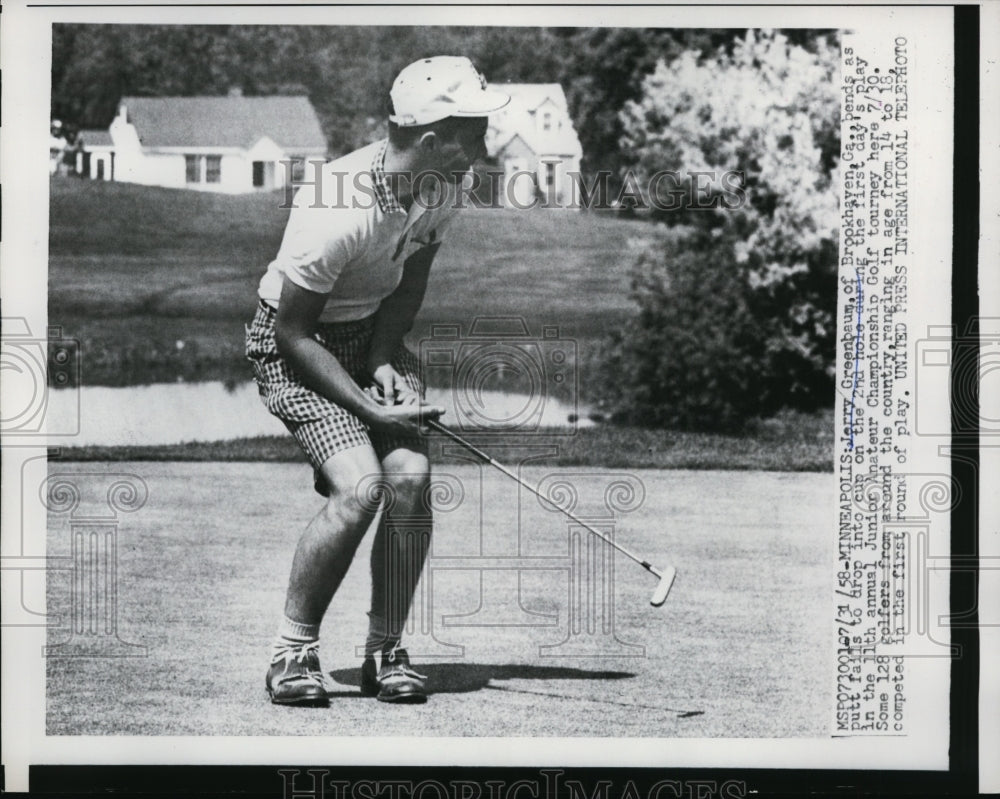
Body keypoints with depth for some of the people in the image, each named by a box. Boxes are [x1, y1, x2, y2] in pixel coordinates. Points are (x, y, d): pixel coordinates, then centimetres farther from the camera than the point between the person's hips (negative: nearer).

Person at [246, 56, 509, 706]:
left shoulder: (443, 187, -9)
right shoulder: (339, 211, -31)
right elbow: (293, 330, -22)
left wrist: (384, 361, -10)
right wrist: (366, 407, -26)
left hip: (374, 335, 6)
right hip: (294, 343, -6)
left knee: (410, 477, -15)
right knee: (359, 487, -24)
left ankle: (386, 652, 1)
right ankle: (292, 651, -5)